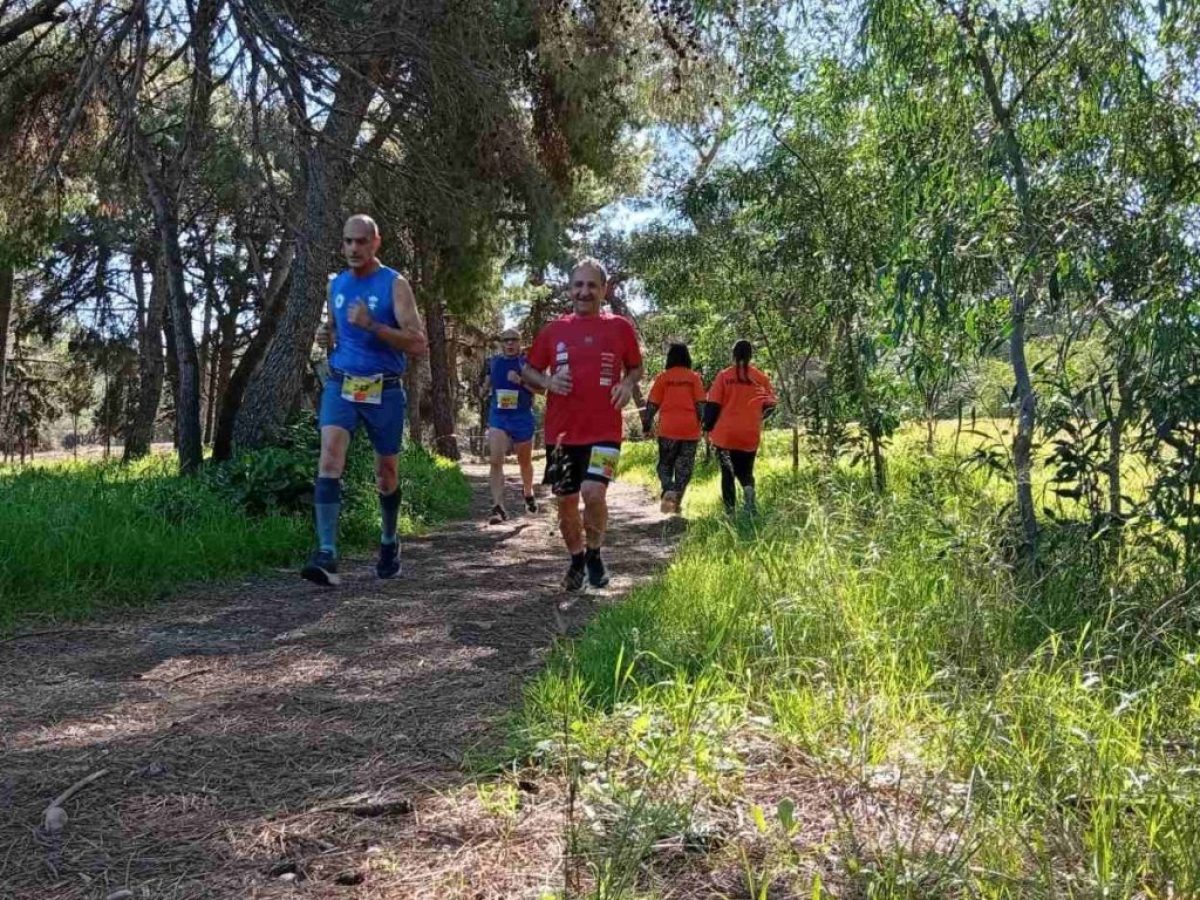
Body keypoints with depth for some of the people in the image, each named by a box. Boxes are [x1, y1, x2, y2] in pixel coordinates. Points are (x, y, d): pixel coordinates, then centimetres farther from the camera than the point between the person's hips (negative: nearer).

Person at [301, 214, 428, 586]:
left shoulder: (394, 284, -6)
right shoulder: (336, 285, 9)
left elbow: (419, 344, -16)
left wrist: (371, 325, -25)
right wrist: (335, 346, 10)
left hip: (385, 390, -2)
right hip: (341, 386, 3)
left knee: (386, 474, 11)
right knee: (330, 459, -20)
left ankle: (389, 542, 36)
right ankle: (327, 554, -26)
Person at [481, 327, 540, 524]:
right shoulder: (493, 362, 6)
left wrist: (521, 381, -24)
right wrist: (486, 389, 3)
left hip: (522, 418, -1)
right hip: (498, 417, 2)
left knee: (525, 461, 16)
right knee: (496, 461, -16)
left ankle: (528, 493, 45)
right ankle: (498, 507, -19)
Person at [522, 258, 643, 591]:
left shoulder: (620, 327, 3)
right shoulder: (553, 330, 6)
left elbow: (636, 368, 16)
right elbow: (528, 370, 15)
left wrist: (628, 384, -5)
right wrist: (547, 381, -6)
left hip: (604, 431, -2)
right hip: (561, 432, 3)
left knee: (593, 493, -20)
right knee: (565, 502, 8)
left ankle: (594, 554, 7)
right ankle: (577, 560, 32)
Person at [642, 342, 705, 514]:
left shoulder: (663, 377, 1)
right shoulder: (694, 378, 4)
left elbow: (652, 404, 0)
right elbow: (700, 404, 1)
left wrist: (646, 425, 8)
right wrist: (700, 423, 8)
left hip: (668, 428, -1)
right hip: (690, 429, 1)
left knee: (665, 464, 10)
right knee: (684, 467, 9)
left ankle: (668, 491, -15)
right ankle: (677, 501, 6)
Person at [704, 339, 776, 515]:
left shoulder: (724, 376, -4)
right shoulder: (760, 378, 0)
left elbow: (713, 404, -6)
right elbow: (771, 405, 4)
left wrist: (708, 427, 4)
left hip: (725, 434, -1)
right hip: (750, 435, 1)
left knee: (727, 473, 11)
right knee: (745, 470, 16)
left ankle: (730, 510, 3)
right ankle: (748, 488, -16)